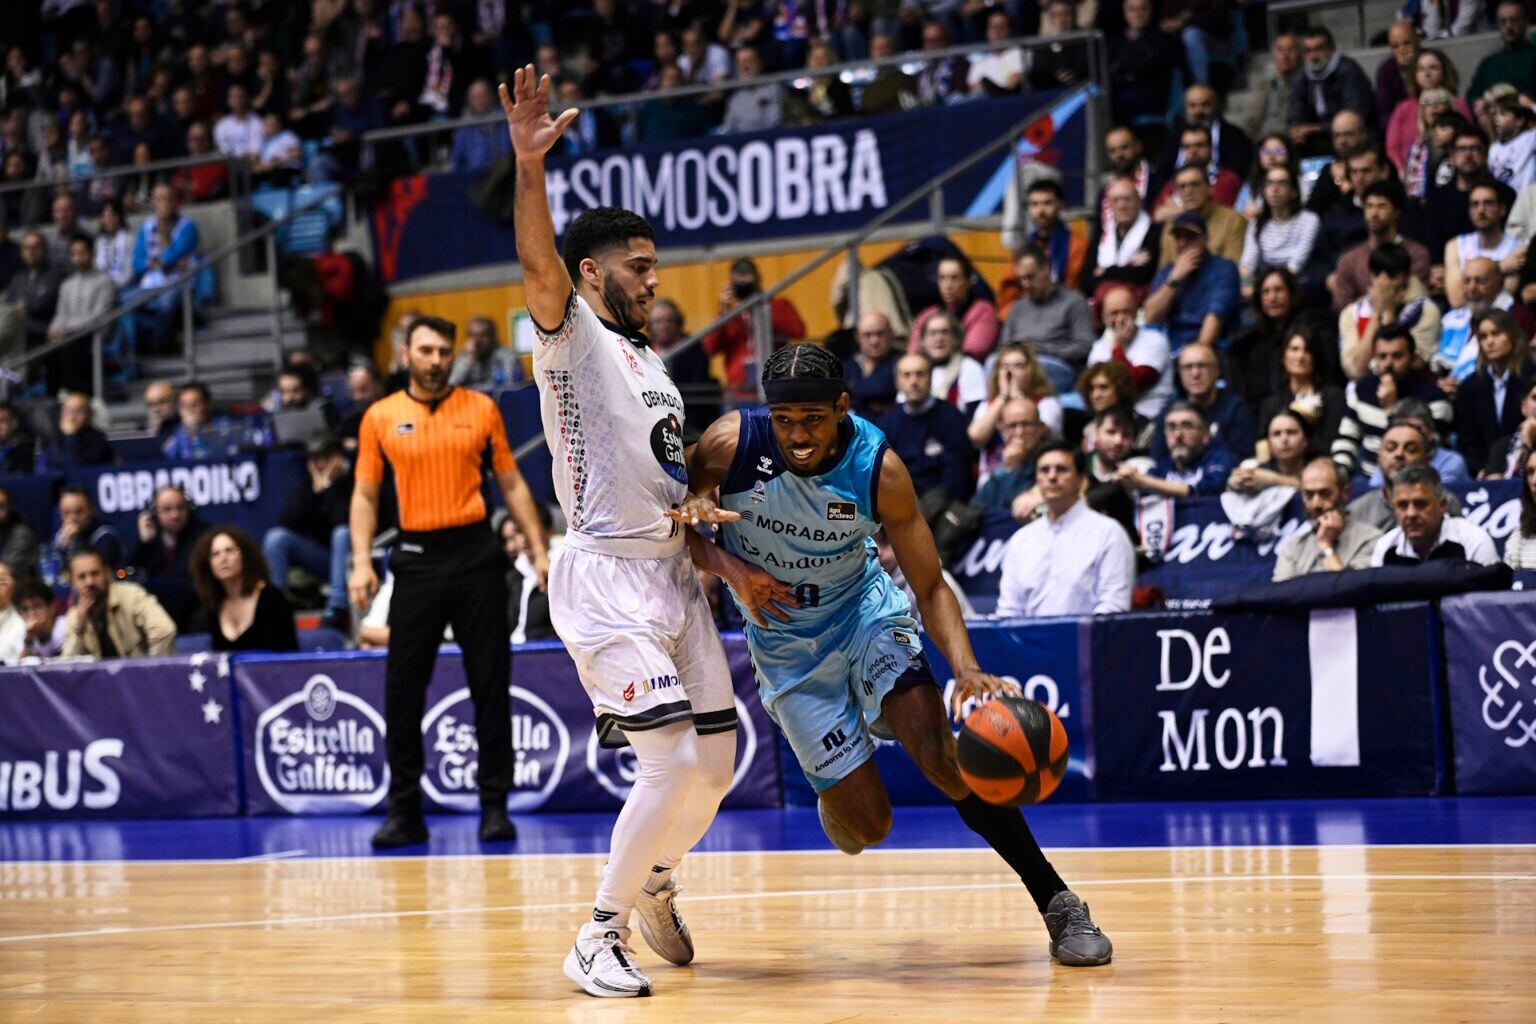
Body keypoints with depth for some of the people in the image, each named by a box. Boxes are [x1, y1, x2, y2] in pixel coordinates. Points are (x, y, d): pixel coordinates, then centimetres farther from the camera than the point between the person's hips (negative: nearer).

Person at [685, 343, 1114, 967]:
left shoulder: (879, 470, -21)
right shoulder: (732, 444, -23)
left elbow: (930, 587, -15)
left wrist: (967, 670, -33)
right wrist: (729, 569, -27)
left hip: (866, 610, 0)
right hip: (787, 644, 0)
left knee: (940, 754, -23)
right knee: (867, 827, -4)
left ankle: (1057, 902, -14)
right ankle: (833, 797, 35)